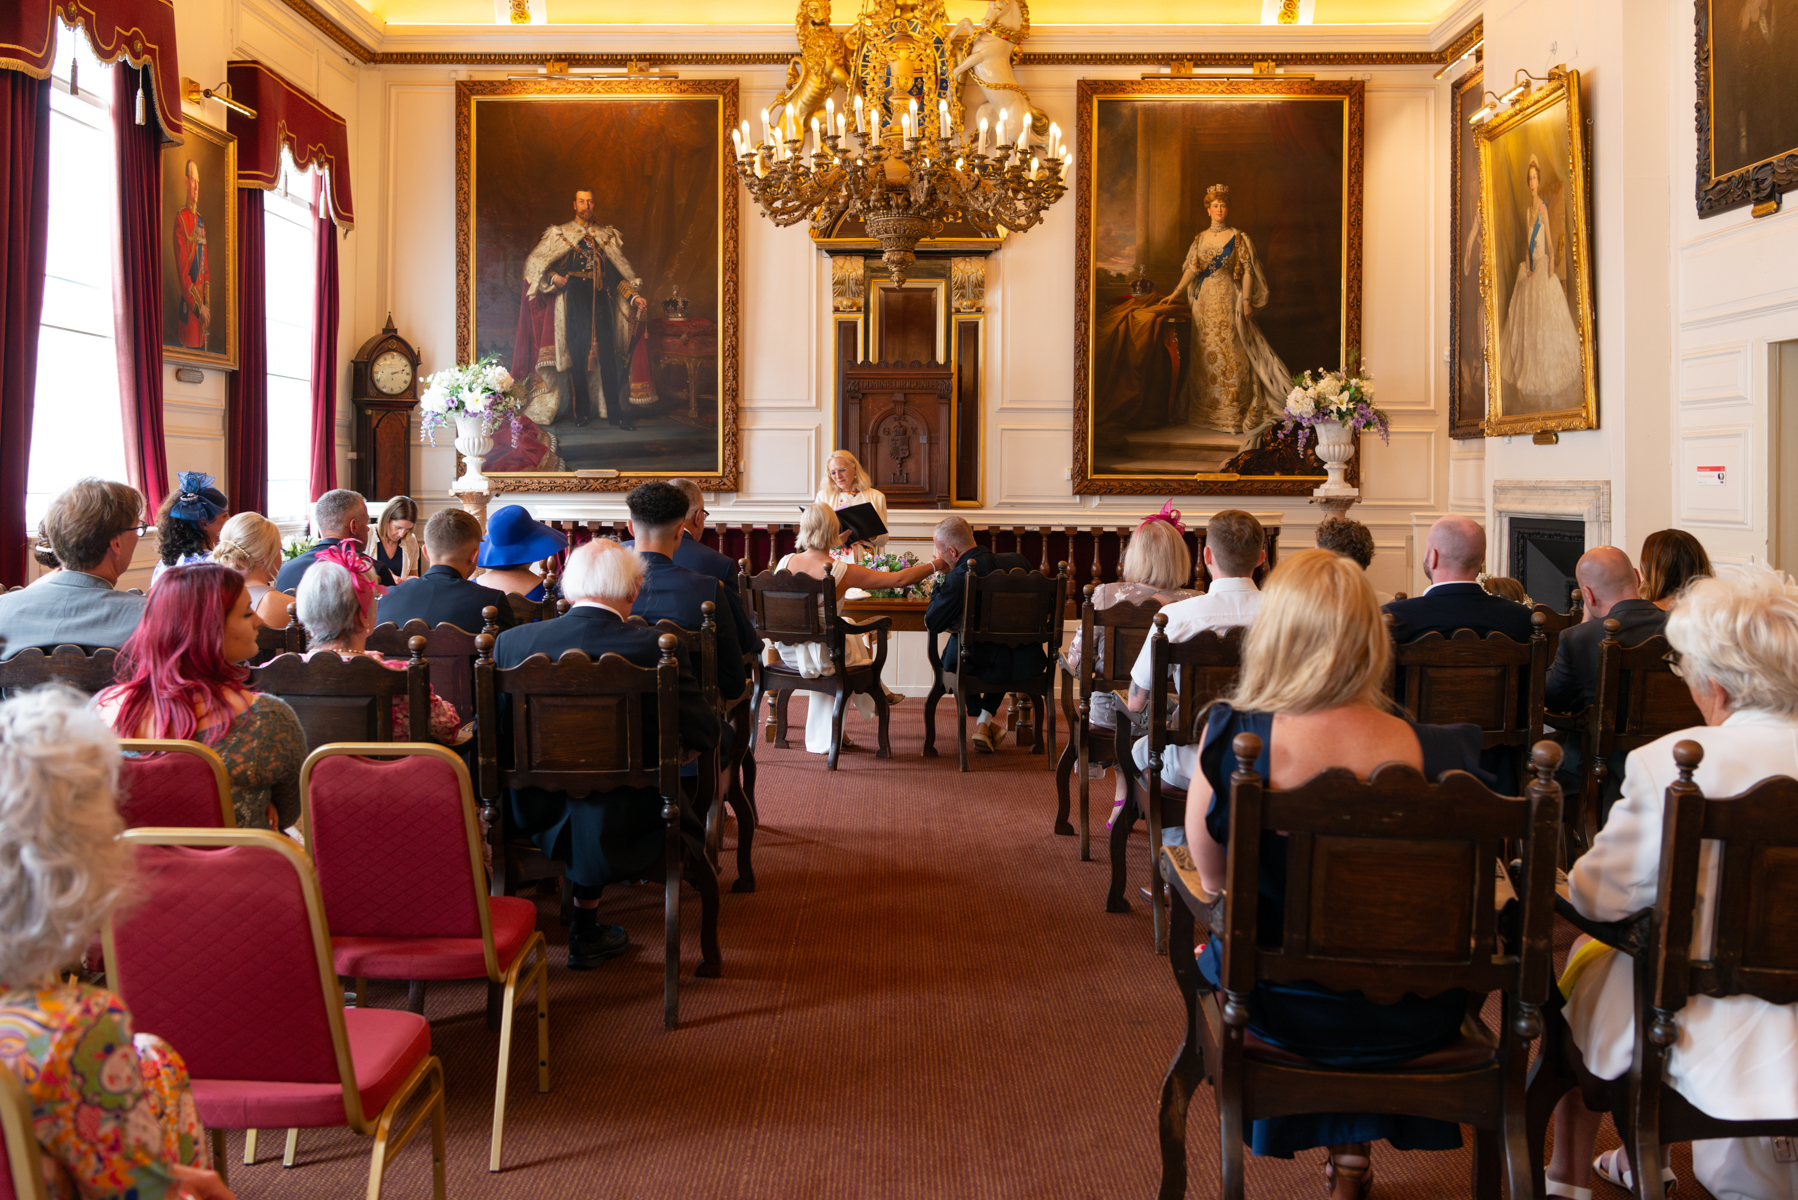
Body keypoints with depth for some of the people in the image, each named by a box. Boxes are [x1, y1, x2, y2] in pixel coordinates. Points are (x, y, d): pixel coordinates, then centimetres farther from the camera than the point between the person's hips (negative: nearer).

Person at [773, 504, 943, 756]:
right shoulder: (843, 571, -21)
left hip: (788, 652, 4)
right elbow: (899, 579, -14)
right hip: (823, 656, -4)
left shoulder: (785, 562, -11)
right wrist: (935, 565, 4)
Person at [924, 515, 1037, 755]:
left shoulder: (958, 579, -18)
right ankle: (986, 721, 30)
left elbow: (932, 624, -9)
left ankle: (980, 720, 31)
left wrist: (938, 580, -1)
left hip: (981, 665, -4)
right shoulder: (1019, 561, 0)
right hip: (1026, 663, 4)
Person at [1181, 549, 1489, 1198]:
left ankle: (1341, 1144, 51)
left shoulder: (1229, 738, -24)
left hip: (1283, 1011, -1)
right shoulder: (1445, 753, -22)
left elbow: (1212, 879, -7)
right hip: (1412, 1019, 1)